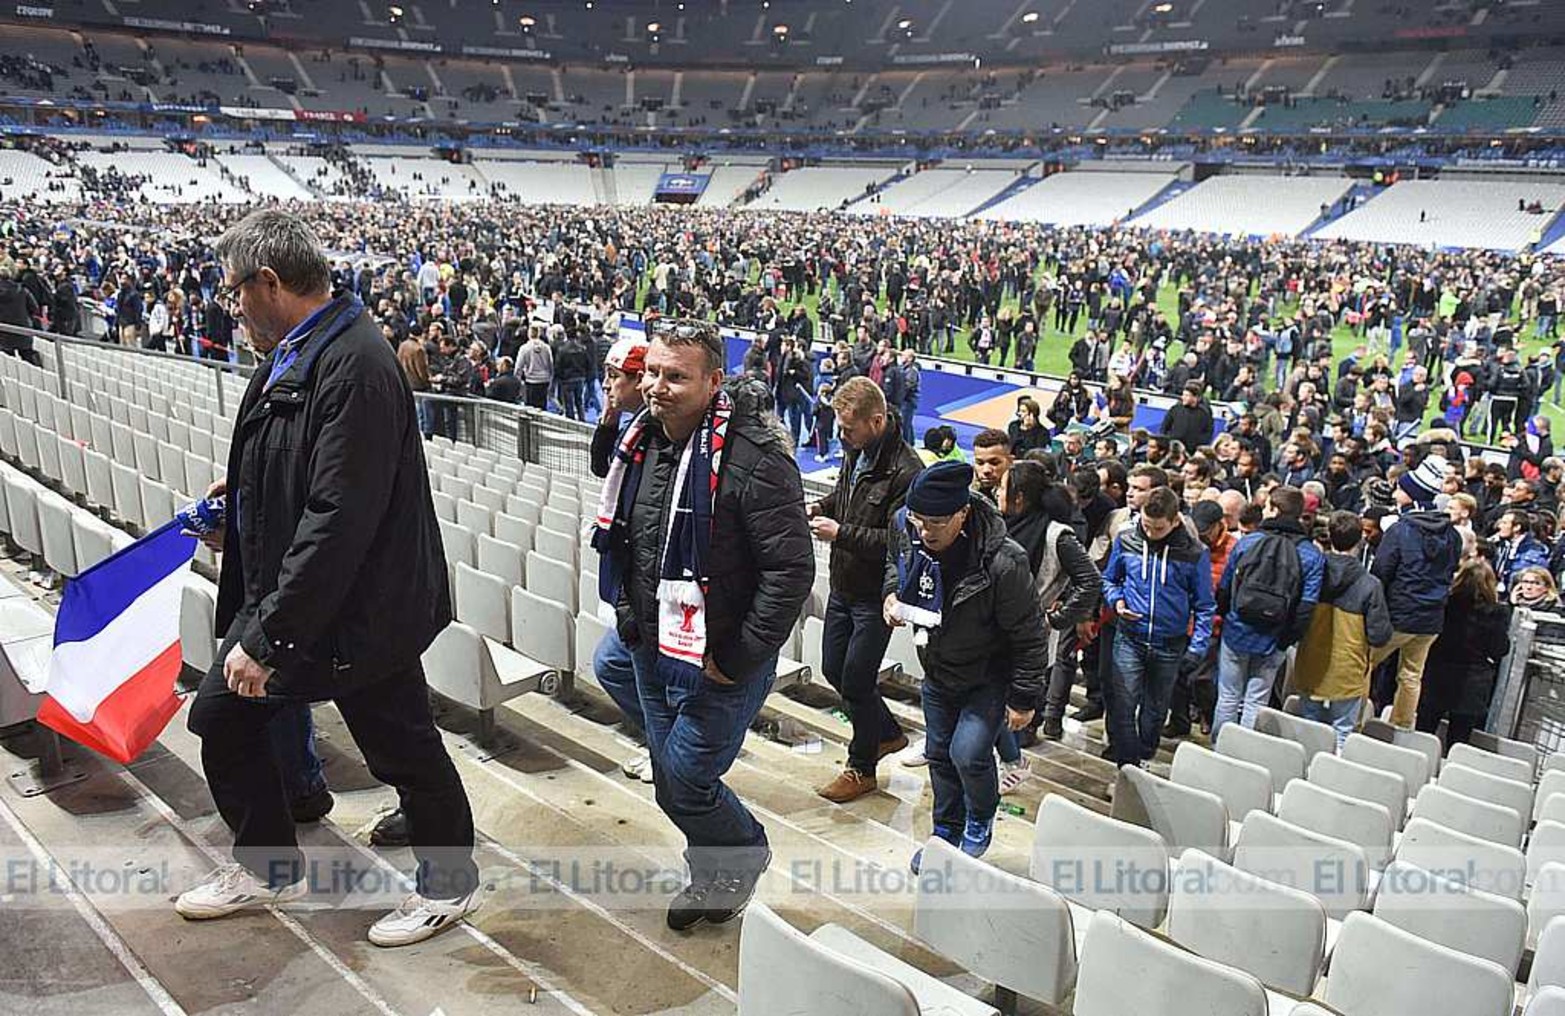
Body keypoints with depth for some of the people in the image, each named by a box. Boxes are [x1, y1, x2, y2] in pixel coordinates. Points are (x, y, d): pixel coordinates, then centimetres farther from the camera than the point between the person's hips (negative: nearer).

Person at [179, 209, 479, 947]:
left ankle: (450, 882, 33)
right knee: (221, 716, 17)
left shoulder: (354, 367, -26)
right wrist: (242, 491, 9)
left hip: (356, 606, -9)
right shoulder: (293, 352, 5)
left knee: (402, 747, 8)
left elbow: (338, 518, -29)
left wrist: (266, 636, -25)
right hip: (282, 587, 10)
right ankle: (268, 865, 39)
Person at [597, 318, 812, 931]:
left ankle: (746, 857, 31)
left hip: (719, 663, -8)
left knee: (684, 782, 0)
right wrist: (631, 618, 12)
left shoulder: (753, 457, -23)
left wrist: (738, 658, -20)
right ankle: (713, 877, 44)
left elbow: (791, 570, -24)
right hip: (653, 651, 8)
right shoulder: (644, 444, 3)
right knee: (671, 780, 19)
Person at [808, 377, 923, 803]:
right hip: (843, 586, 9)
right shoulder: (856, 452, 2)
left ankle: (861, 768, 26)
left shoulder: (906, 472, -24)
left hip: (875, 596, -9)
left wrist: (840, 533, -25)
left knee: (856, 682, 3)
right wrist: (820, 507, 0)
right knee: (833, 669, 19)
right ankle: (888, 733, 41)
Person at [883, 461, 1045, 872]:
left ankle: (980, 822, 19)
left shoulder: (1002, 563, -36)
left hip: (990, 676, -5)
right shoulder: (905, 527, -20)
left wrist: (1023, 699, -14)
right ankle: (947, 833, 40)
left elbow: (1029, 638, -22)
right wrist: (891, 593, -12)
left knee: (968, 753, -15)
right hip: (937, 669, 6)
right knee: (939, 753, 16)